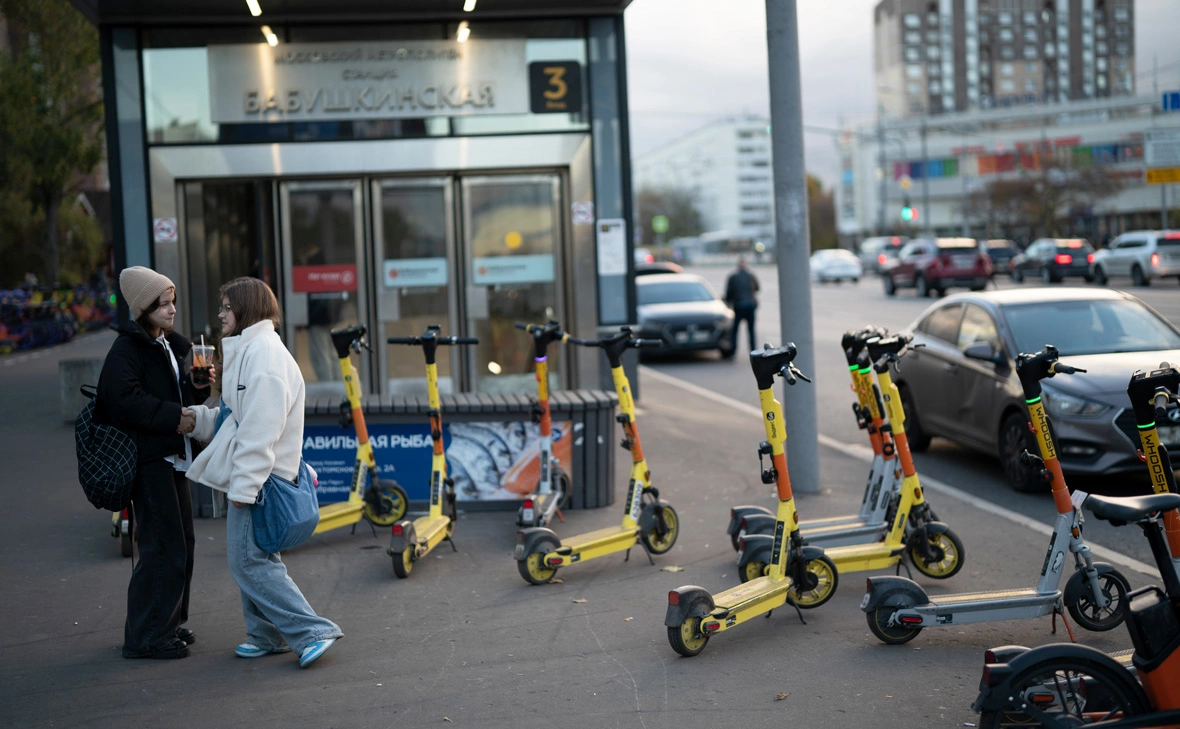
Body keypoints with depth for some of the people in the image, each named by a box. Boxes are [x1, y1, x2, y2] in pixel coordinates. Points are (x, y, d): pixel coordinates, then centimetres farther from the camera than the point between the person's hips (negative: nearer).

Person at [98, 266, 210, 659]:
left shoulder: (171, 345, 16)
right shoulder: (127, 349, -12)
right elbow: (125, 401, -24)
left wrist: (200, 383, 3)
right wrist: (173, 417, -21)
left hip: (174, 457, 9)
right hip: (150, 459, -9)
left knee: (181, 543, 14)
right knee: (163, 547, -9)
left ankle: (169, 623, 26)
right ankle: (145, 637, -1)